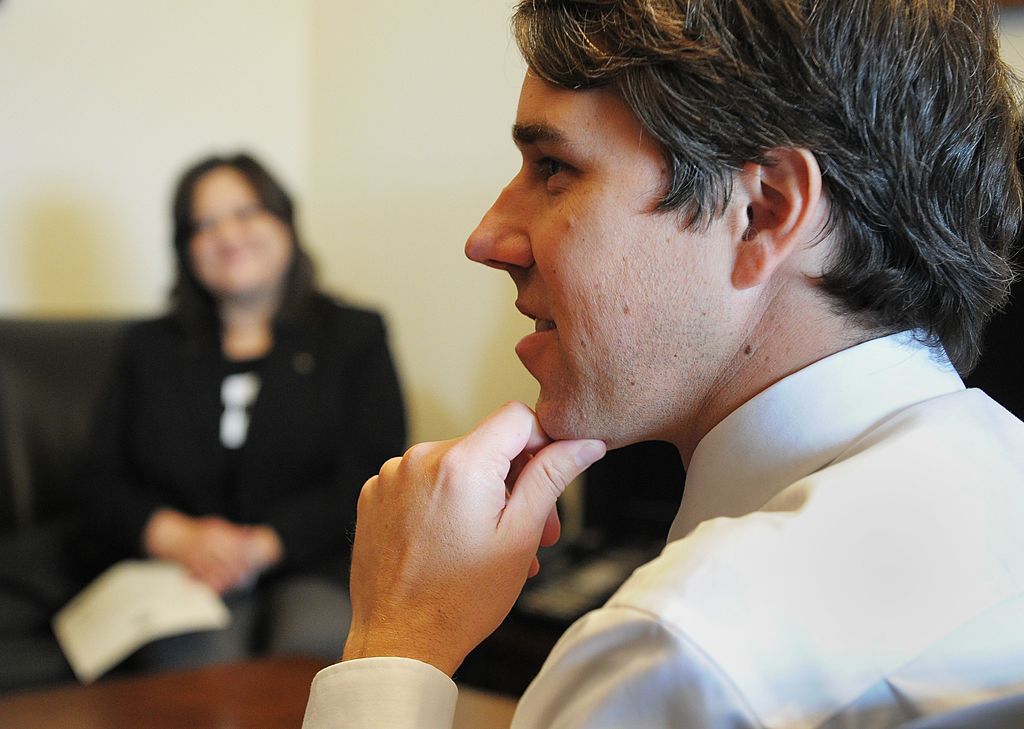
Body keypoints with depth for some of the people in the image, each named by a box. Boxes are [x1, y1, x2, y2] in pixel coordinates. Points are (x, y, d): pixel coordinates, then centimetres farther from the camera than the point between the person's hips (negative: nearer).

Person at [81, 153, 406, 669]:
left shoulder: (356, 336, 14)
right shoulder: (150, 349, 22)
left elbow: (367, 486, 2)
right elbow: (105, 486, 12)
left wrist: (263, 545, -12)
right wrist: (178, 538, -9)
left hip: (314, 572, 0)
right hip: (182, 580, 1)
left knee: (313, 642, -34)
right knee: (200, 657, -33)